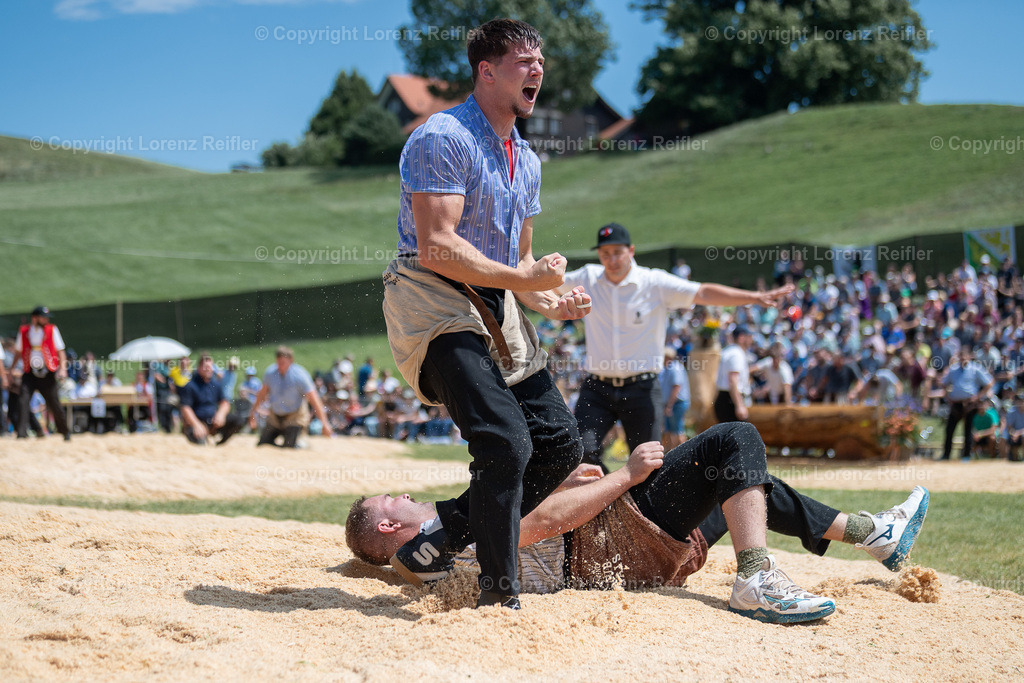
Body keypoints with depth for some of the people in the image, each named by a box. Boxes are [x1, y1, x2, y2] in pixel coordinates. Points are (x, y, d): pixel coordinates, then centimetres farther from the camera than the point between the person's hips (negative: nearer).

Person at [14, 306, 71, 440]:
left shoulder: (52, 330, 1)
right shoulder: (23, 331, 5)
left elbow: (60, 350, 1)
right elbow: (18, 351, 18)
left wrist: (62, 368, -13)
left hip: (47, 373, -1)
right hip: (29, 373, 1)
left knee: (54, 404, 2)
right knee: (23, 401, -15)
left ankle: (66, 432, 20)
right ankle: (22, 433, -14)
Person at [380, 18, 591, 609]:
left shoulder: (527, 161, 18)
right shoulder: (443, 139, -11)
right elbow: (436, 247, -21)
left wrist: (550, 302, 2)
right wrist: (523, 279, -21)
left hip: (494, 305, 9)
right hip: (433, 300, -9)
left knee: (561, 443, 3)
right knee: (506, 443, -21)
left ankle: (441, 538, 14)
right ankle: (501, 598, -7)